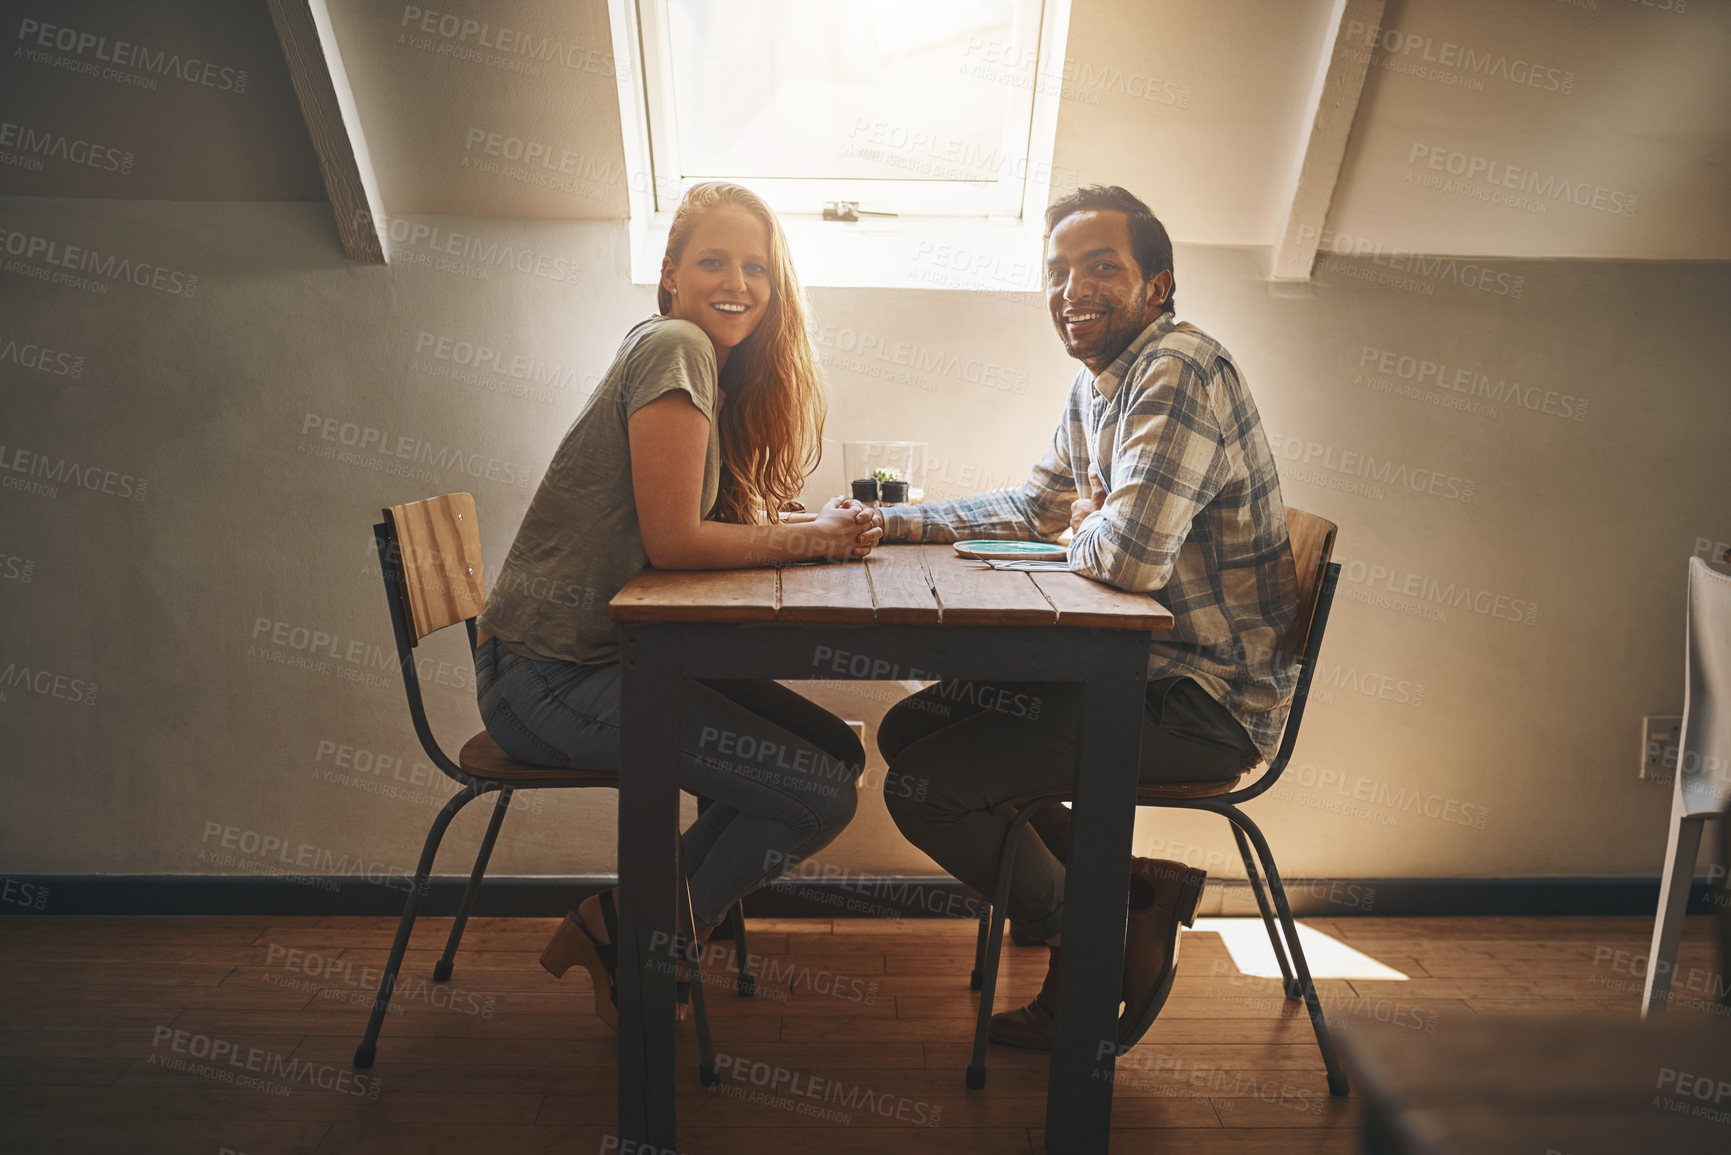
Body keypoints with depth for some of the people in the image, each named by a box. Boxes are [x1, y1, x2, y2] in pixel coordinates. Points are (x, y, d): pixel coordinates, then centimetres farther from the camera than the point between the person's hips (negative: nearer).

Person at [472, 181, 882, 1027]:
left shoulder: (712, 366, 14)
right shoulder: (673, 347, -15)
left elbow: (727, 520, 11)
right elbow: (673, 542, -21)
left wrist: (823, 525, -5)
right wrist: (807, 536, -10)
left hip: (618, 655, 9)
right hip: (549, 677, -9)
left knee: (839, 751, 7)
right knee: (823, 796, -11)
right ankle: (622, 935, 9)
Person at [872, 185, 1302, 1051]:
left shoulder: (1180, 371, -21)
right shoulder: (1098, 379, 11)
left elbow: (1130, 556, -33)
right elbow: (1034, 505, 20)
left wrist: (1086, 525, -8)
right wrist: (898, 521, 9)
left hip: (1205, 702, -10)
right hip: (1136, 665, 10)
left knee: (922, 786, -13)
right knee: (909, 728, 13)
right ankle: (1120, 888, 13)